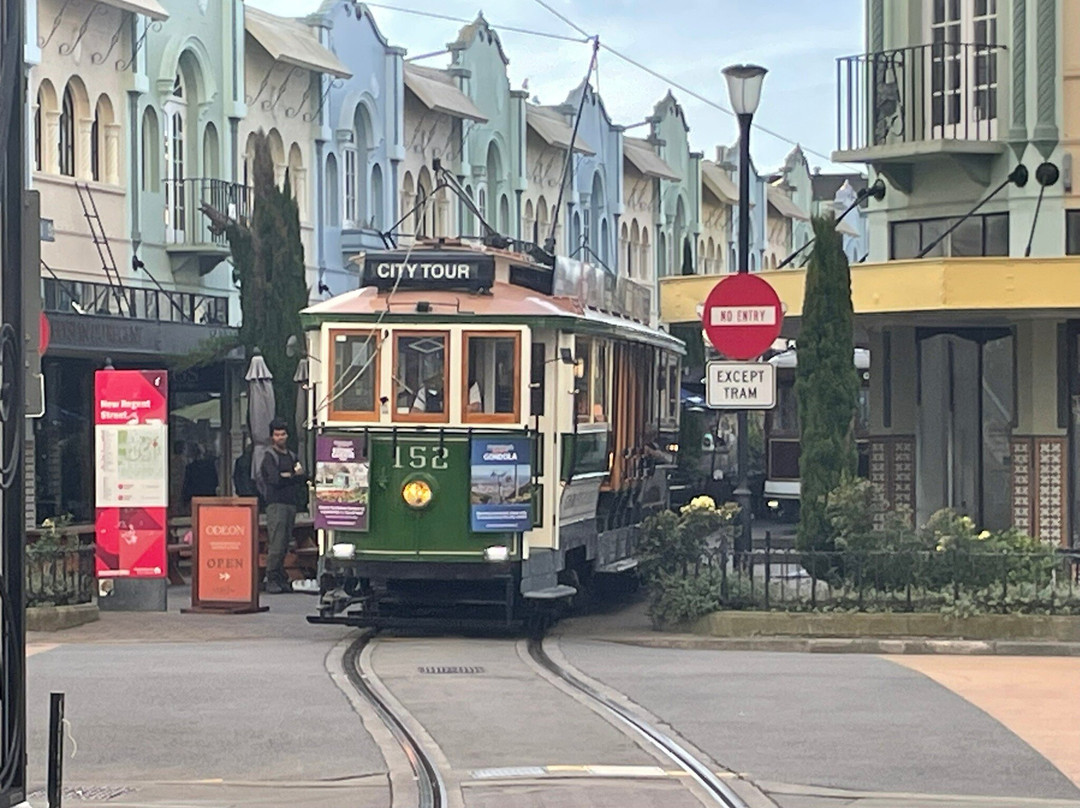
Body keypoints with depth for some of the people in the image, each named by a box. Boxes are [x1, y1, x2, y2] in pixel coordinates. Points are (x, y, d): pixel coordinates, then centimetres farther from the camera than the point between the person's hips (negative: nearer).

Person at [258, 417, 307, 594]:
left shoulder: (292, 456, 19)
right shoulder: (269, 457, 1)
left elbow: (302, 479, 7)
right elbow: (275, 480, -13)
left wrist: (285, 476, -9)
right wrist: (294, 476, -3)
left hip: (291, 503, 6)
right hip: (276, 504, -6)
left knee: (285, 545, 4)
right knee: (276, 544, -12)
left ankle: (281, 579, 6)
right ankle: (272, 580, -11)